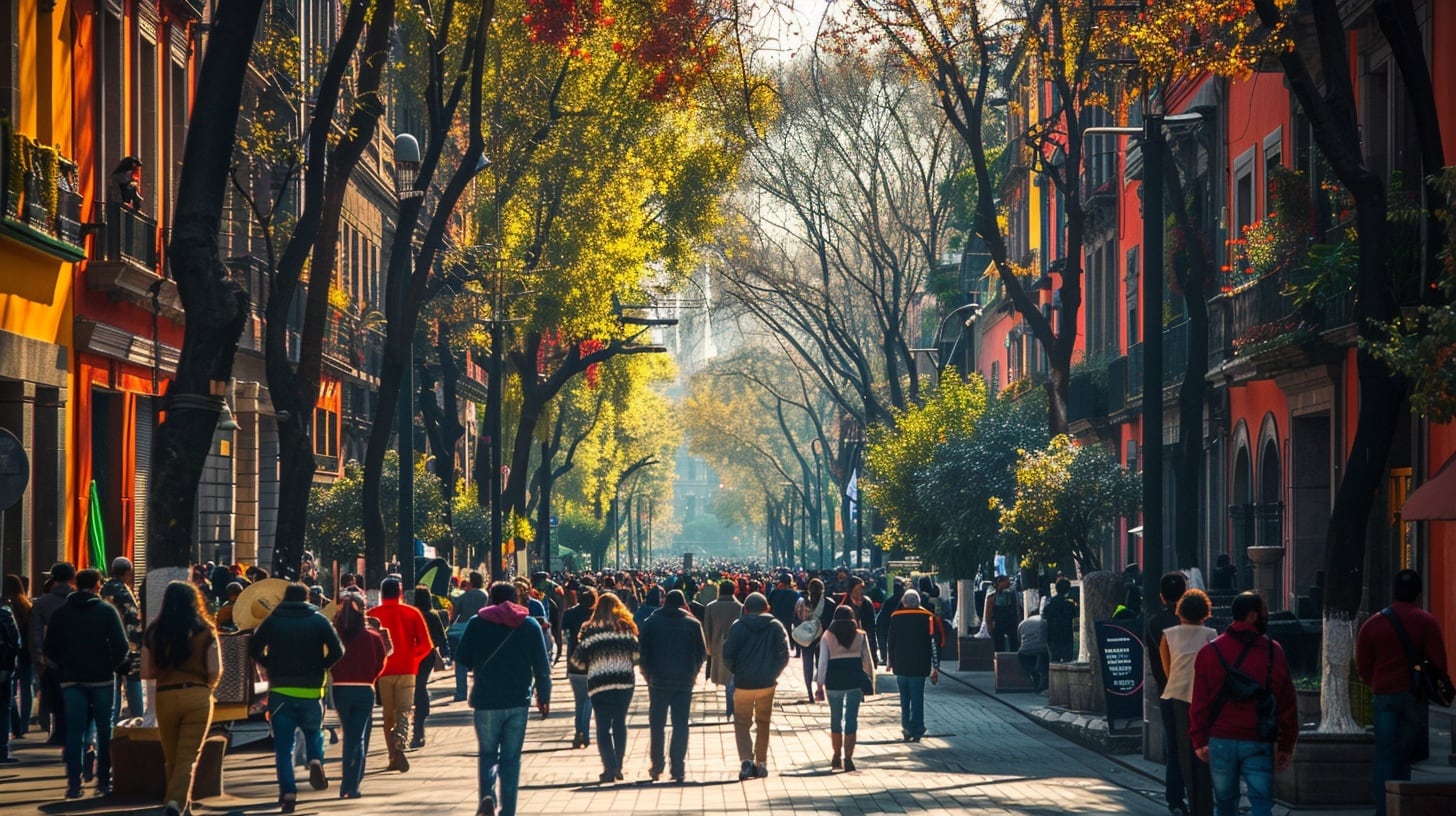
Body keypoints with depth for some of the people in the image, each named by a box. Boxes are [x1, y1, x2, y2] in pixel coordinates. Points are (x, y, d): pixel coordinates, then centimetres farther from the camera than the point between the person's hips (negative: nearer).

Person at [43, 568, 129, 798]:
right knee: (104, 731, 7)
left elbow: (49, 649, 2)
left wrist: (62, 668, 14)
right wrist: (114, 665, 7)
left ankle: (74, 784, -2)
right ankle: (104, 781, 6)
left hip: (71, 680, 2)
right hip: (102, 678, -2)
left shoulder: (60, 614, 3)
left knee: (74, 731, 3)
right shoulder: (107, 611, -4)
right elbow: (122, 646, -9)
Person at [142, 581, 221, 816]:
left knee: (172, 758, 16)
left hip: (165, 697, 1)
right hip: (197, 695, -1)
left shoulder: (153, 631, 3)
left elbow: (146, 672, 2)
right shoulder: (205, 630, 0)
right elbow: (215, 670, -5)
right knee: (188, 757, -3)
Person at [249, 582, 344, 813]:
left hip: (280, 690, 0)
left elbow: (254, 649, -1)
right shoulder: (319, 621, 3)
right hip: (311, 691, 0)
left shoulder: (272, 621, 4)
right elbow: (337, 651, -6)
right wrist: (320, 666, 8)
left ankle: (288, 792, -8)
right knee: (313, 732, 22)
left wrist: (271, 666, 11)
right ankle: (315, 761, -8)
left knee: (283, 746, 3)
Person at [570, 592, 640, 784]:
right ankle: (618, 766, 14)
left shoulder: (589, 630, 0)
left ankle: (610, 768, -10)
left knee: (603, 726, 1)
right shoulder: (625, 627, 3)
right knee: (620, 723, 13)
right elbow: (636, 655, 1)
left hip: (599, 682, -2)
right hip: (624, 681, 2)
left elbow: (579, 660, -1)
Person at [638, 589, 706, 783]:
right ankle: (678, 766, -3)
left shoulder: (651, 623, 0)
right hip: (684, 681, 0)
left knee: (657, 724, 9)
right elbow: (702, 652, 1)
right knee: (681, 724, 3)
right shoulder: (693, 624, 0)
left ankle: (656, 766, 10)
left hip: (658, 680, 0)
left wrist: (647, 673, 9)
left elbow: (642, 650, -1)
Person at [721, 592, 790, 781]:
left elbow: (727, 656, -7)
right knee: (763, 723, 17)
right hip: (767, 683, 2)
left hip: (743, 683, -2)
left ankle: (746, 760, -14)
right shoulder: (775, 627, -1)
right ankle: (761, 763, 19)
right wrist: (773, 673, 9)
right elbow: (784, 655, -5)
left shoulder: (737, 627, -4)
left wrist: (737, 672, 10)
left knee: (742, 723, 7)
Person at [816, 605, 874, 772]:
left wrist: (820, 685, 0)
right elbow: (868, 661, 4)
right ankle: (848, 757, -7)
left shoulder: (827, 637, 0)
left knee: (836, 719, 14)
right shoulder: (860, 636, 3)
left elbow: (823, 663, -3)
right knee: (852, 718, 1)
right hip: (855, 681, 0)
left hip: (834, 682, 0)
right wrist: (871, 681, 13)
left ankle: (837, 757, 20)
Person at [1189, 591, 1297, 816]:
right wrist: (1286, 746, 7)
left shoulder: (1210, 652, 2)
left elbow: (1199, 702, 0)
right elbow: (1286, 703, 1)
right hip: (1259, 743, -1)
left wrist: (1199, 741, 5)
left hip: (1221, 739, 2)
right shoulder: (1274, 652, 0)